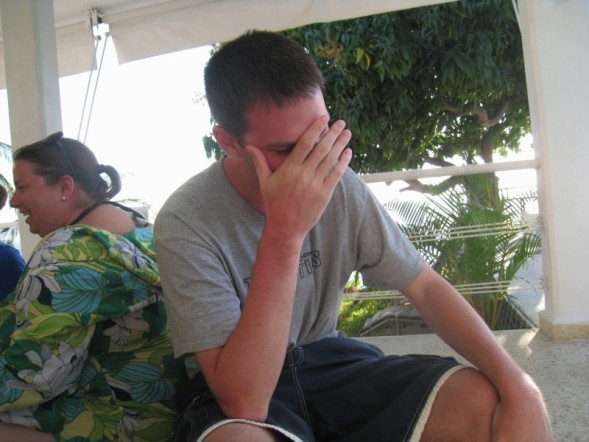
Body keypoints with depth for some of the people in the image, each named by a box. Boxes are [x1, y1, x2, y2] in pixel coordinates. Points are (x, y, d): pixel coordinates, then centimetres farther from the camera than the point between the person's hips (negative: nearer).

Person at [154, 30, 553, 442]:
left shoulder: (337, 184, -9)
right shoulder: (186, 222, -22)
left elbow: (426, 286, -3)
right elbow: (243, 402, -29)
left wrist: (518, 385, -16)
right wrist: (284, 233, -35)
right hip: (234, 393, -3)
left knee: (492, 403, -18)